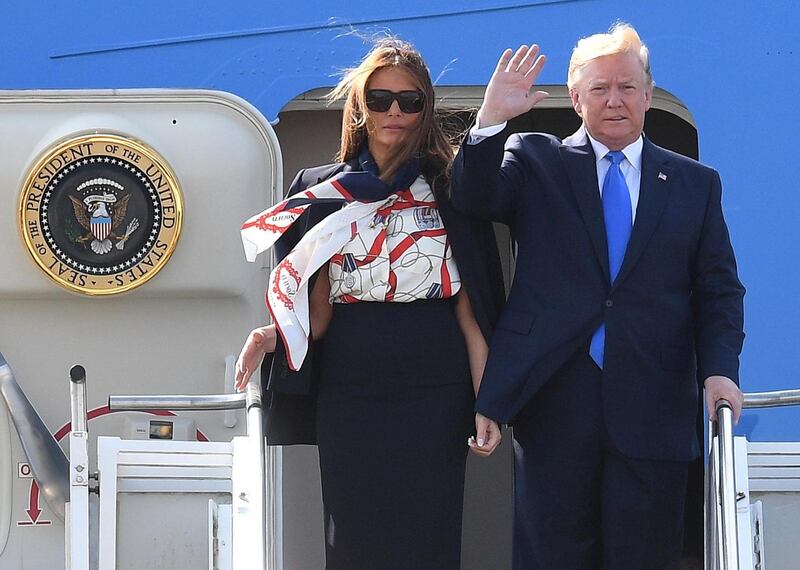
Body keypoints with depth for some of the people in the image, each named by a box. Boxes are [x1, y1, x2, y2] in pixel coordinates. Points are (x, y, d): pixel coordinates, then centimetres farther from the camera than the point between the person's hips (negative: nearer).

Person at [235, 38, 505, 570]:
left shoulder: (449, 190, 3)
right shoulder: (322, 193, 8)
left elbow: (470, 310, 0)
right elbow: (318, 313, 8)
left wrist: (487, 404, -8)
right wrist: (274, 336, -13)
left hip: (433, 400, -2)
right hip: (348, 398, 2)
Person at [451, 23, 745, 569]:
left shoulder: (696, 184, 12)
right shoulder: (537, 161, 10)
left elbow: (718, 291, 10)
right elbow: (474, 196, -6)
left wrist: (720, 369, -6)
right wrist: (491, 120, -20)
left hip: (652, 406, 1)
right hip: (554, 396, -1)